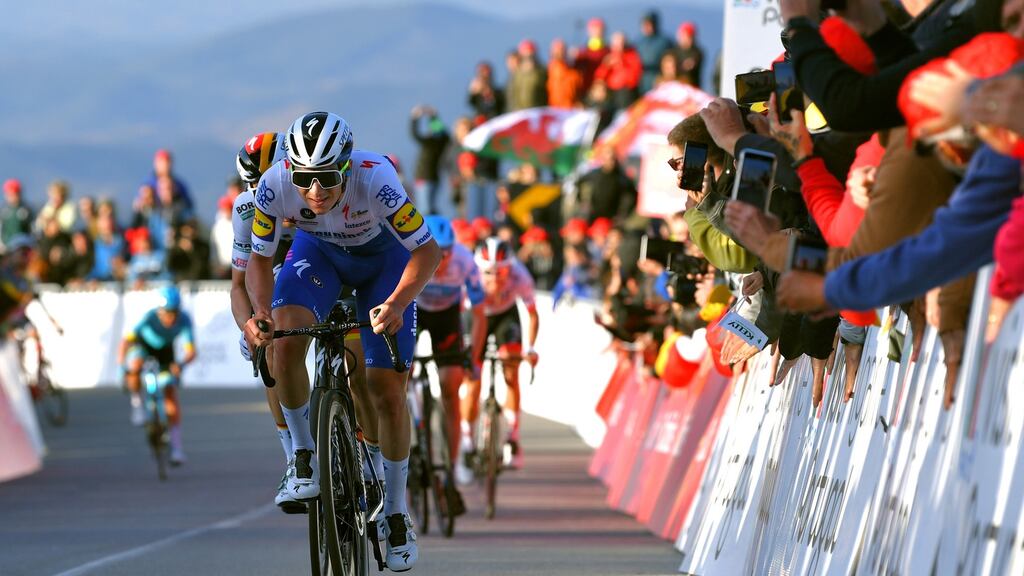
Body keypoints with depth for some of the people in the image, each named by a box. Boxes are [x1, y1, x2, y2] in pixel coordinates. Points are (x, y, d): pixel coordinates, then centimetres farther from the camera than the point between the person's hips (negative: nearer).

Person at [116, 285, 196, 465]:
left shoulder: (184, 320, -31)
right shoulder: (149, 317, -36)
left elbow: (191, 351, -33)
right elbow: (126, 341, -32)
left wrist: (181, 364, -54)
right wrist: (121, 364, -46)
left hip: (165, 351, 1)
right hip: (142, 344, -1)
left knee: (171, 395, -9)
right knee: (135, 366, -37)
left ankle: (176, 447, -5)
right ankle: (136, 401, -7)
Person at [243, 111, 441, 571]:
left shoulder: (375, 179, -39)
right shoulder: (274, 185, -32)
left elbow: (427, 250, -29)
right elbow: (259, 260, -16)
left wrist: (396, 303, -45)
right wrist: (259, 312, -35)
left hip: (383, 255, -2)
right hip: (319, 252, 2)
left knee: (387, 388, -7)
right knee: (285, 339, -28)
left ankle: (396, 511, 11)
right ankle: (303, 456, -8)